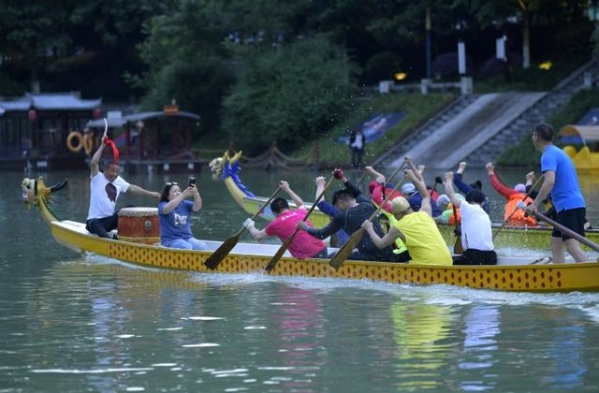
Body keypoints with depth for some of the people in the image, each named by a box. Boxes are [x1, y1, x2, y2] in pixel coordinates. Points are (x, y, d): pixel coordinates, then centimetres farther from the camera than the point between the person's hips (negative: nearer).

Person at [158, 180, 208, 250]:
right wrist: (183, 195, -34)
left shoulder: (185, 204, 13)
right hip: (171, 240, -5)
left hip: (187, 238, 5)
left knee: (203, 247, -23)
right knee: (187, 248, -34)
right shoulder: (162, 205, 0)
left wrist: (196, 194, -28)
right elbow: (167, 209, -25)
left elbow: (197, 208, -6)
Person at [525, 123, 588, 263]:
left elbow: (550, 181, -24)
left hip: (569, 207, -10)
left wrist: (535, 204, -24)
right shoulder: (558, 152, 22)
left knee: (572, 246, -19)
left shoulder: (548, 155, -10)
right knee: (556, 244, 14)